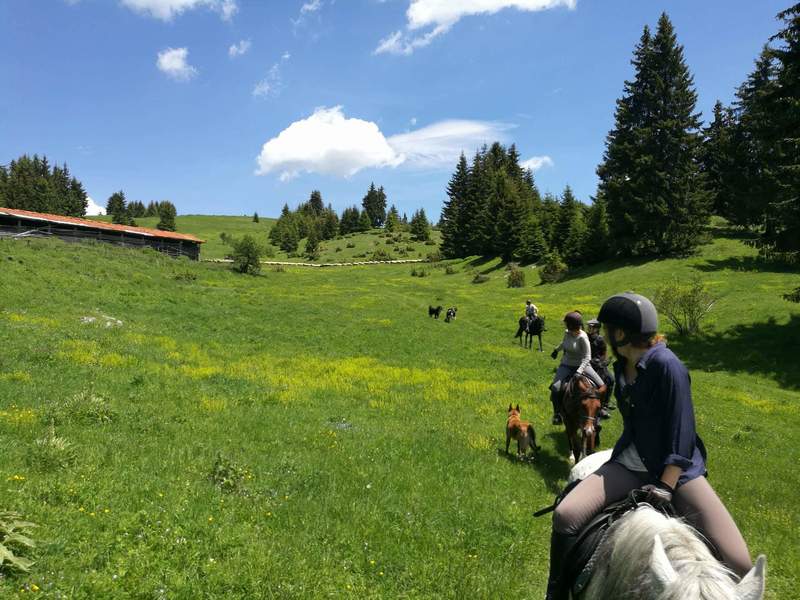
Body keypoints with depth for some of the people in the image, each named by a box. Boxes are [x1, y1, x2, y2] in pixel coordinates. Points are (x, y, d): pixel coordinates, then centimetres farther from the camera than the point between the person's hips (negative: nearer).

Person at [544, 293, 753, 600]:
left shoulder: (666, 365, -15)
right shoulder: (622, 367, 7)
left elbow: (681, 434, -15)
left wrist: (665, 487, -18)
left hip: (676, 468, -5)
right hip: (630, 465, 5)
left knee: (737, 563, -17)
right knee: (565, 516, -17)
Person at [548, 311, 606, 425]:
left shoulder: (583, 337, -20)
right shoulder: (567, 333, -3)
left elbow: (587, 357, -20)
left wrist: (579, 372, -32)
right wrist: (556, 350, 40)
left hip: (582, 365, -3)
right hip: (566, 366, 4)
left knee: (601, 386, -13)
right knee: (555, 389, -19)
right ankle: (557, 414, 0)